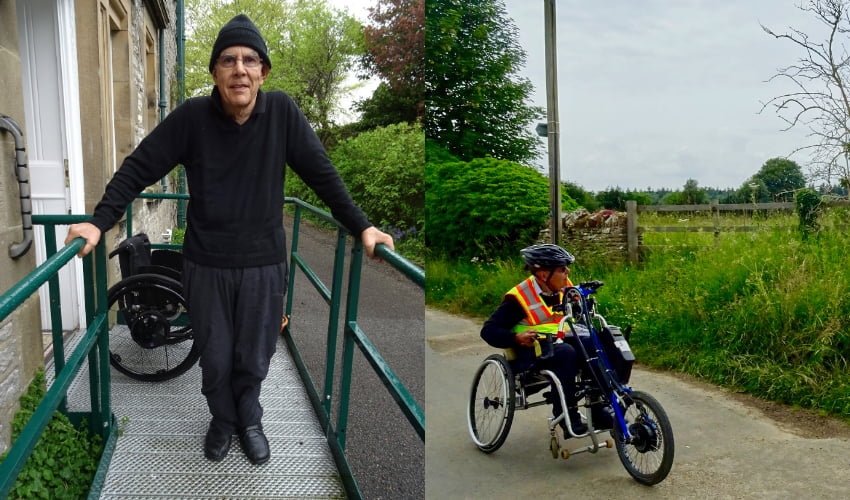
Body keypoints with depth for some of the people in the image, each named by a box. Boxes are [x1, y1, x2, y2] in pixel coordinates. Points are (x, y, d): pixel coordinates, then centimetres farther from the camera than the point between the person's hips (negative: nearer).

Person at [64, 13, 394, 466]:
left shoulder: (282, 112, -9)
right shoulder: (192, 116, -11)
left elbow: (322, 174, -3)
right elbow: (138, 169, -4)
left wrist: (361, 226, -7)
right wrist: (100, 222, -13)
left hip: (264, 263, 0)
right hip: (206, 264, 0)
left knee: (253, 358, 14)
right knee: (215, 358, 15)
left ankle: (249, 420, 42)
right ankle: (222, 420, 42)